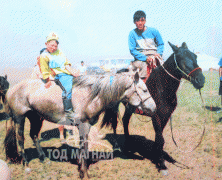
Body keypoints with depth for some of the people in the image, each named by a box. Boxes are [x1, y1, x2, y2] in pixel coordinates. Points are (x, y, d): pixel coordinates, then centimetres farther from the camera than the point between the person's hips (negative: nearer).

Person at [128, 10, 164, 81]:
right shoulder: (132, 34, 1)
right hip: (140, 57, -1)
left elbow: (161, 44, 14)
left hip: (154, 55, 1)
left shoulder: (153, 31, 4)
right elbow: (132, 50, -3)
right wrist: (145, 58, -15)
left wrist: (158, 53, -7)